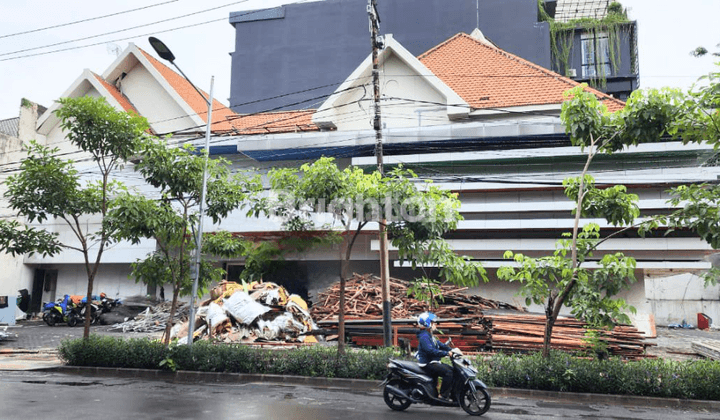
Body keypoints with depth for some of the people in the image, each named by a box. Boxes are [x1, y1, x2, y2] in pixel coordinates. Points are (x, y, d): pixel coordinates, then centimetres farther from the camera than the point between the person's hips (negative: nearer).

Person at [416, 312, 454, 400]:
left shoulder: (430, 336, 18)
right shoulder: (424, 336, -16)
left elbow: (440, 345, 18)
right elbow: (430, 351, -28)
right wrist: (446, 353, -29)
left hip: (433, 362, 11)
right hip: (427, 364, -11)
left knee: (453, 370, 9)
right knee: (448, 373, -22)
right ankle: (443, 395, -16)